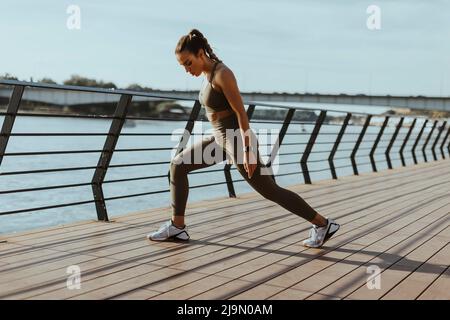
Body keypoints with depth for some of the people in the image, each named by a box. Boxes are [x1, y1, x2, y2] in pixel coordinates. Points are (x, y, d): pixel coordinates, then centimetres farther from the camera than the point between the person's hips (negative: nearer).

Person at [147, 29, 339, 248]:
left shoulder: (222, 74, -21)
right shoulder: (210, 73, 7)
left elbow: (241, 112, -23)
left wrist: (248, 152, -23)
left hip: (237, 139, -9)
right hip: (222, 137, 9)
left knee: (271, 191, 1)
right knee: (178, 165, 8)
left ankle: (323, 225, 13)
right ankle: (177, 227, 12)